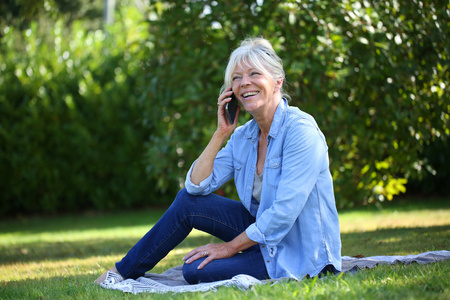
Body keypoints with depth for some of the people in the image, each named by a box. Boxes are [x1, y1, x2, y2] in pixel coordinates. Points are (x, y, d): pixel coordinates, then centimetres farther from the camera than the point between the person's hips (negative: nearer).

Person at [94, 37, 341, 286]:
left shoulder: (300, 130, -21)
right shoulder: (243, 137, 4)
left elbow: (284, 212, -25)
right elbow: (196, 186, -2)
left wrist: (230, 247, -16)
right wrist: (221, 133, -9)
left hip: (300, 253, -7)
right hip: (263, 232, 7)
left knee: (196, 270, -20)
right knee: (187, 201, -2)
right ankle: (123, 271, 11)